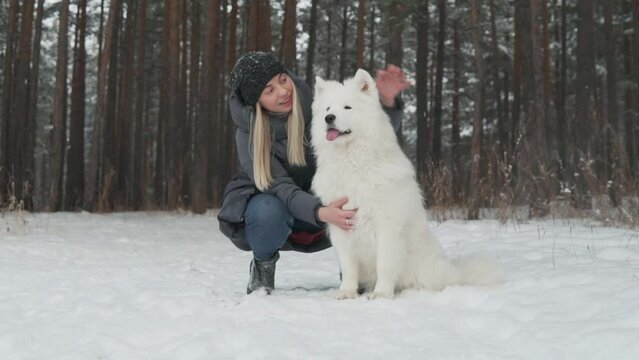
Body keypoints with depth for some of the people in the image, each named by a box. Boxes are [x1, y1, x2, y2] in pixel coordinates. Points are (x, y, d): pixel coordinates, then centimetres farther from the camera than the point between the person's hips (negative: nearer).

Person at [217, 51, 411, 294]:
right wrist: (321, 213, -47)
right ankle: (263, 265, -5)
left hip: (320, 198, 2)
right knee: (268, 212, -37)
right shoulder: (248, 132, -22)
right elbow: (279, 187, -29)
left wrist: (388, 101, -38)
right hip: (271, 201, -2)